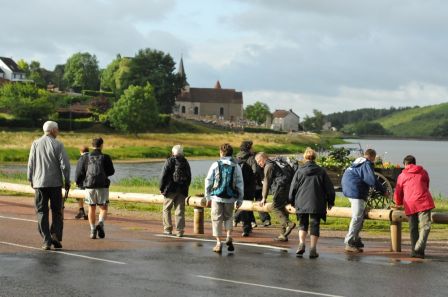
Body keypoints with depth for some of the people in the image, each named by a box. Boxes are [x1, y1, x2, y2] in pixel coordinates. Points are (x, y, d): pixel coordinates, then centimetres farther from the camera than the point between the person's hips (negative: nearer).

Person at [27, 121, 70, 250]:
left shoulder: (36, 144, 1)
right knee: (57, 211, 11)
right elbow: (65, 164, -9)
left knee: (42, 212, 6)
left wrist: (31, 179, 15)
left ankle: (47, 240, -1)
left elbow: (31, 163, 4)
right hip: (55, 183, -2)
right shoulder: (58, 145, -6)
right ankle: (56, 237, -1)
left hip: (39, 182, 2)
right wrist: (67, 181, 0)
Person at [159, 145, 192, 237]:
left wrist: (162, 188, 0)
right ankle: (180, 231, 0)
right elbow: (189, 177, 11)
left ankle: (168, 229, 8)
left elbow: (164, 176, -9)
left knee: (167, 209, 10)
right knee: (180, 211, 4)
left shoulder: (169, 161, -7)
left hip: (170, 189, -4)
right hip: (182, 190, 4)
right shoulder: (185, 162, 7)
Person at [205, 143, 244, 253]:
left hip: (217, 197, -2)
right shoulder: (236, 167, 2)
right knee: (228, 217, 20)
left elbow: (208, 181, 1)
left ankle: (218, 243, 2)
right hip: (230, 198, 2)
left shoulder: (216, 165, -2)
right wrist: (240, 199, 10)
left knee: (217, 219, 6)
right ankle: (229, 237, 2)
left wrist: (208, 196, 9)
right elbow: (240, 184, 3)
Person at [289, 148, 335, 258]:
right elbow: (329, 188, 5)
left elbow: (293, 187, 5)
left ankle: (301, 243, -9)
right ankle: (313, 249, 1)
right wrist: (330, 202, 15)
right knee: (315, 224, 6)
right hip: (317, 204, -1)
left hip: (302, 203, 1)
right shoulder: (321, 171, 2)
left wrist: (292, 201, 18)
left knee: (303, 224, 13)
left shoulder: (299, 171, 1)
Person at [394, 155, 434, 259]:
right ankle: (418, 249, -23)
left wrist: (399, 203, 36)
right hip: (424, 202, -2)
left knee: (413, 228, 11)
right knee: (425, 226, -6)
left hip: (410, 205, 2)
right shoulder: (423, 172, 15)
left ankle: (414, 250, 7)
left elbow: (397, 193, 15)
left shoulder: (402, 175, 14)